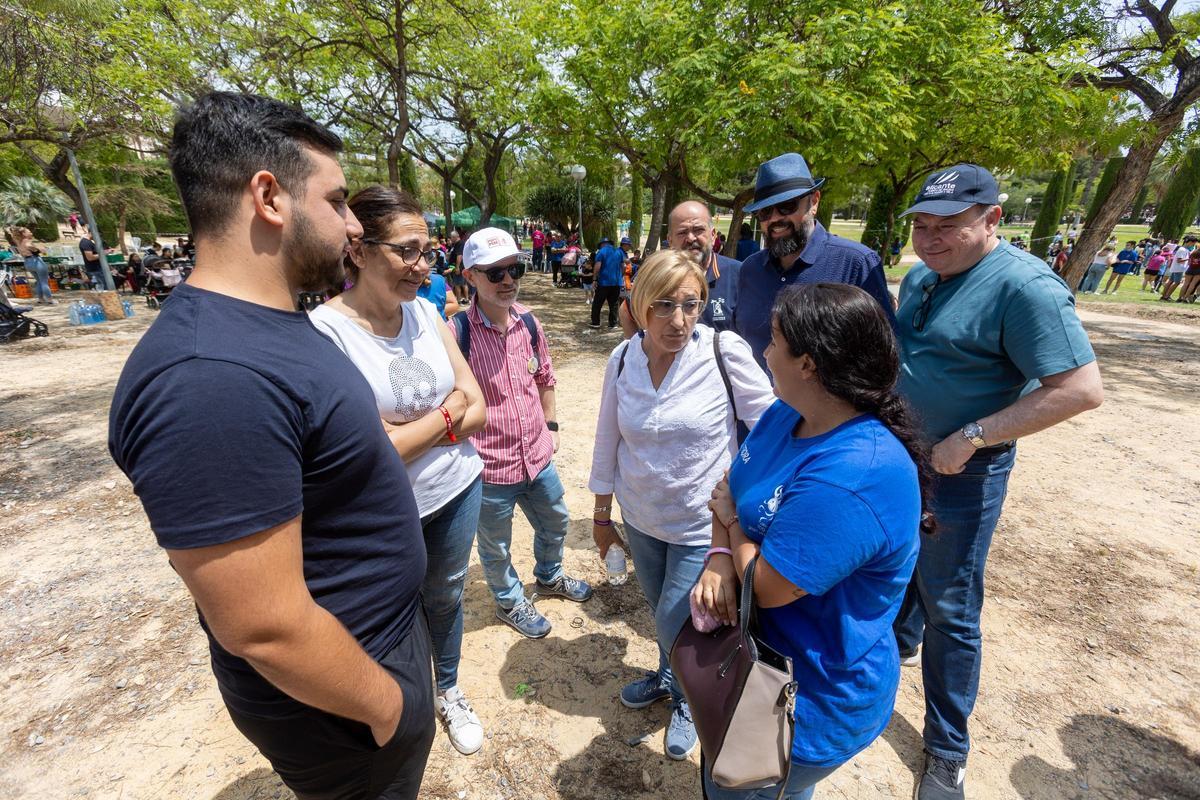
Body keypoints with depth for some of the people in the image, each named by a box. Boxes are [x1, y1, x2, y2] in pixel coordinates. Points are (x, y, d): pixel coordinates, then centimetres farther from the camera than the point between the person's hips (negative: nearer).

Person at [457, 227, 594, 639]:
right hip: (490, 467, -6)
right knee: (496, 547, 19)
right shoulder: (457, 333, -21)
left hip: (538, 457, 6)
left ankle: (550, 577, 58)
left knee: (555, 523, 28)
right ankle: (510, 601, 48)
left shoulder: (529, 323, -2)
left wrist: (551, 426, 13)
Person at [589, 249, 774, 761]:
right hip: (641, 518, 4)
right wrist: (601, 516, 7)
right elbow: (608, 441, -1)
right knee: (660, 609, 24)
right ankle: (669, 678, 57)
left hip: (703, 526, -3)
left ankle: (691, 697, 45)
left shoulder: (726, 352, -21)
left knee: (675, 627, 9)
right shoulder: (622, 359, -9)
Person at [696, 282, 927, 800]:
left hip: (811, 702, -8)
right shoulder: (784, 416, -5)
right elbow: (730, 493, 2)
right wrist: (719, 558, -17)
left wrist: (731, 519, -11)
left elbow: (765, 587, -29)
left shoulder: (853, 477, -36)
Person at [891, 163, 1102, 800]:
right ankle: (900, 643, 53)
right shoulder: (919, 278, 5)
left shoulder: (1024, 287, -20)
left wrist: (971, 438, -24)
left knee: (949, 610, 6)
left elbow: (1081, 389, -23)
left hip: (959, 474, -7)